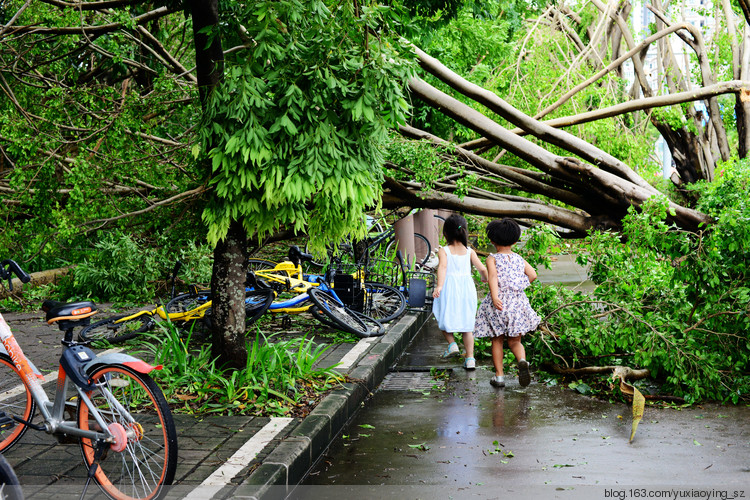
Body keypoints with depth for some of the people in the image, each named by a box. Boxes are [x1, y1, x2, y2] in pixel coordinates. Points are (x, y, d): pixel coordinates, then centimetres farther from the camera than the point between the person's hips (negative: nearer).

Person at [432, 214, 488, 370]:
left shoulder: (443, 251, -3)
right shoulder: (469, 251, 4)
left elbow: (443, 266, -20)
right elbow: (482, 269, 2)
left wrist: (439, 286, -32)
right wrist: (485, 278, 25)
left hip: (449, 287, -3)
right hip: (467, 286, 3)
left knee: (444, 319, 20)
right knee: (467, 325, 8)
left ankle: (452, 344, 1)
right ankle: (470, 359, 4)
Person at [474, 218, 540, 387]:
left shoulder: (492, 259, -1)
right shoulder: (519, 259, 9)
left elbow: (493, 276, -18)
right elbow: (532, 274, 2)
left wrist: (495, 296, -30)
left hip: (499, 304, -2)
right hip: (518, 302, 2)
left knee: (497, 341, 12)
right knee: (515, 342, 10)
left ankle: (499, 376, 12)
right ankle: (522, 361, -21)